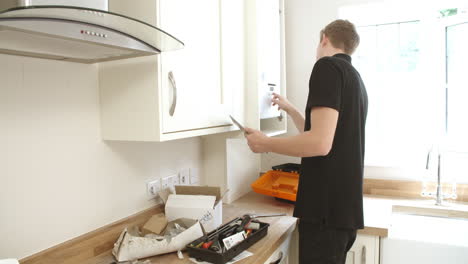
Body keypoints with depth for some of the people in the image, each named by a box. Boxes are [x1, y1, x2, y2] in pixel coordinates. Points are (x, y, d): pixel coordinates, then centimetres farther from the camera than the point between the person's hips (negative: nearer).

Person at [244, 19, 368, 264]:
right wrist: (290, 109, 34)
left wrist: (265, 144, -9)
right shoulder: (356, 78, 17)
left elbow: (320, 144, -23)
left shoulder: (328, 66, -11)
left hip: (327, 209, -9)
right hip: (345, 208, 9)